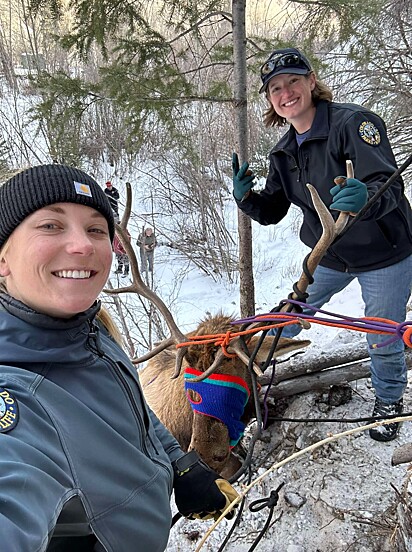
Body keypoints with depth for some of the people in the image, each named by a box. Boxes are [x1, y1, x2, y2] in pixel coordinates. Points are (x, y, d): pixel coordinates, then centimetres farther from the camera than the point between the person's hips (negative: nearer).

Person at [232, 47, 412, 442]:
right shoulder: (283, 153, -2)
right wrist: (246, 198, -19)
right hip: (330, 255, 5)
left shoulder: (353, 121, -23)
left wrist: (365, 197, -55)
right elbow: (272, 211, 2)